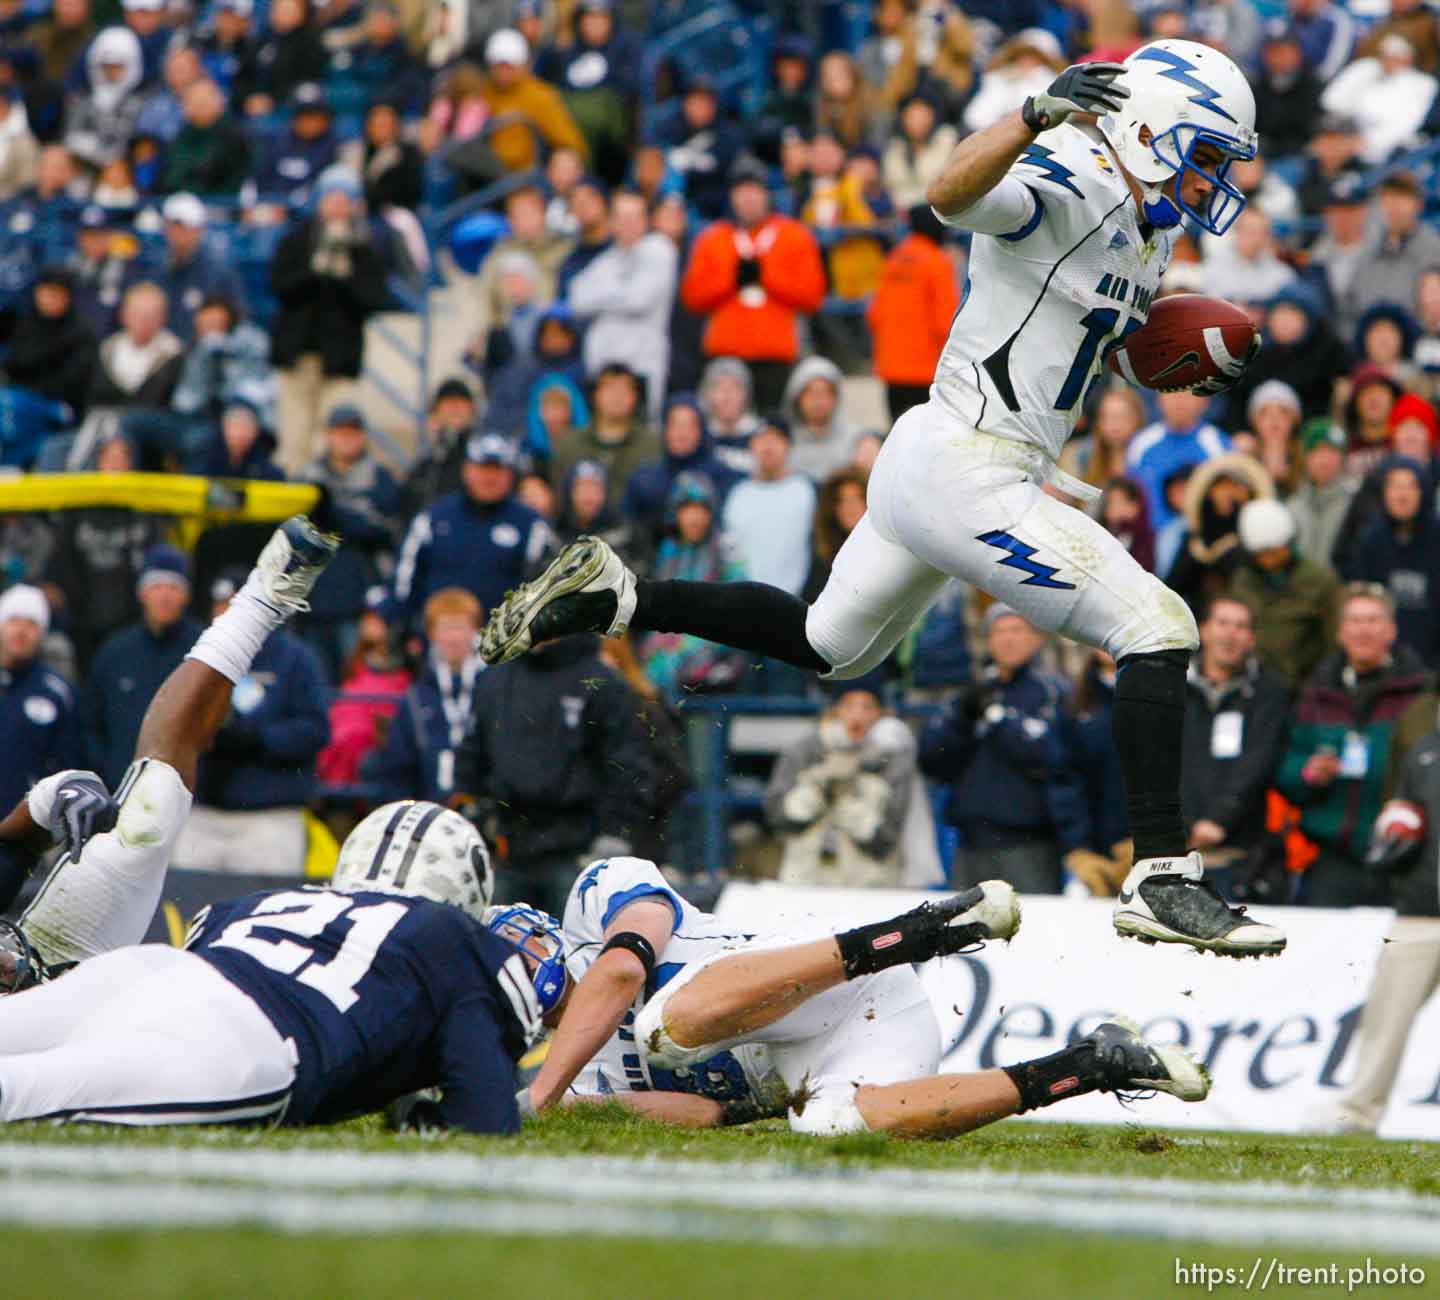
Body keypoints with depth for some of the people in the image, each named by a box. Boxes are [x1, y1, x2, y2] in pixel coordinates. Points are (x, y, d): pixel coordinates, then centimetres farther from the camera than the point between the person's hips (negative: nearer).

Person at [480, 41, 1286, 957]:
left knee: (827, 644, 28)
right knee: (1158, 628, -13)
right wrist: (1042, 112, -51)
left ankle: (611, 599, 26)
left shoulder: (1145, 228, 14)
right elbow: (953, 195, -36)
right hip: (967, 475, -11)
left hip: (928, 466, 11)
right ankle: (1162, 879, -12)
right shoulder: (1072, 188, -16)